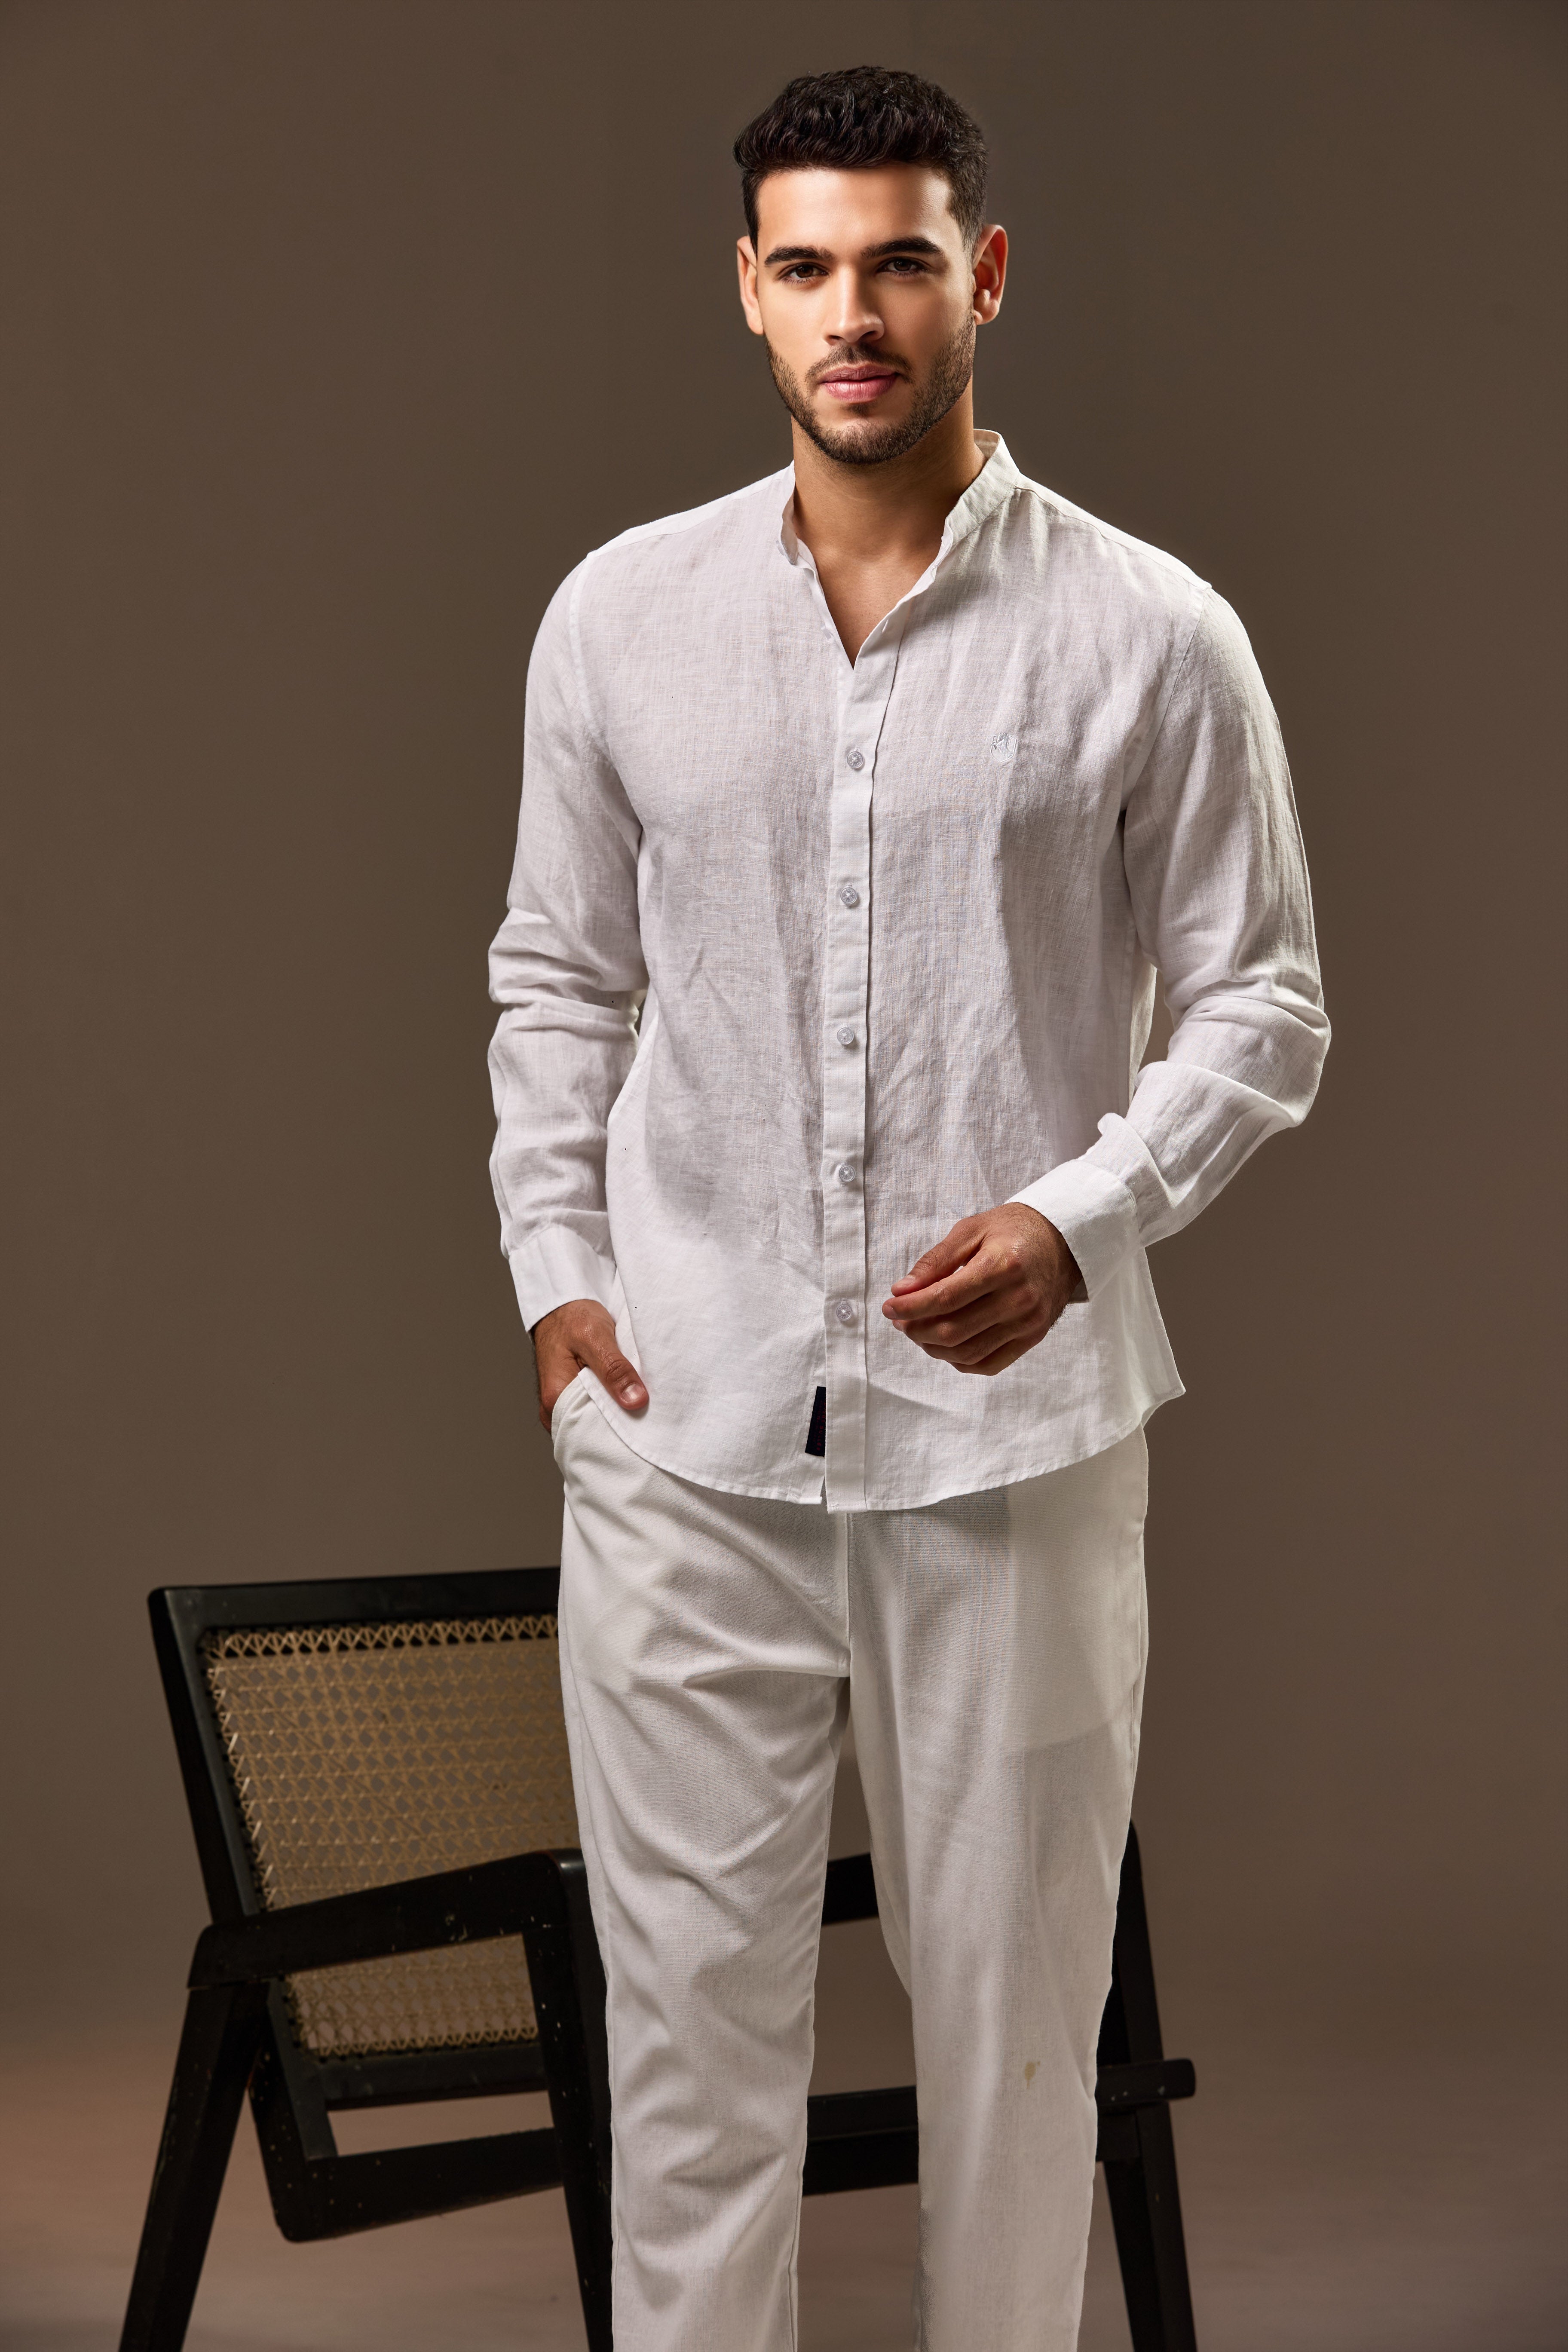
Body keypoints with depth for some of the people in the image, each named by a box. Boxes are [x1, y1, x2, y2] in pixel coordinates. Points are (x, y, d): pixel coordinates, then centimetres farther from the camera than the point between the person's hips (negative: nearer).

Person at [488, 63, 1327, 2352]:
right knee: (690, 1978, 5)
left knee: (1011, 1987, 8)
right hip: (683, 1414, 2)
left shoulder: (1151, 639, -3)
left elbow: (1261, 1003, 1)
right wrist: (558, 1266, 3)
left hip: (1013, 1423, -1)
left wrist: (1079, 1215, -14)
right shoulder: (620, 614, 5)